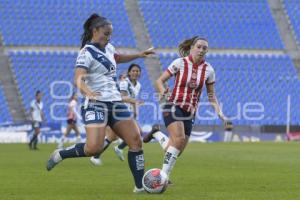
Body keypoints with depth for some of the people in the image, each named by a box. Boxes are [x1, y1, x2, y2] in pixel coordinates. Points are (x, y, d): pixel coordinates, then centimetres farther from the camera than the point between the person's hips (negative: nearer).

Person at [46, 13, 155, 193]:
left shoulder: (108, 48, 13)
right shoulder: (87, 53, -12)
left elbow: (118, 58, 38)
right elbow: (79, 79, -25)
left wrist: (139, 55, 32)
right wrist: (87, 91, -45)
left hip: (116, 102, 8)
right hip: (96, 104, -8)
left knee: (136, 141, 0)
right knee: (94, 148, -24)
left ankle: (140, 186, 5)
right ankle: (60, 155, 2)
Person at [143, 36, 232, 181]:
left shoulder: (208, 70, 2)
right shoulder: (180, 63, -6)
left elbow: (211, 96, 10)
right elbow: (159, 81, -3)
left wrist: (220, 113, -4)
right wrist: (163, 92, -24)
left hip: (190, 112, 5)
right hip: (173, 106, -4)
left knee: (177, 150, 1)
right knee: (179, 138, -29)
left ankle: (156, 134, 30)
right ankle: (164, 175, -21)